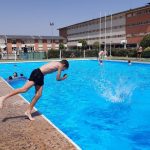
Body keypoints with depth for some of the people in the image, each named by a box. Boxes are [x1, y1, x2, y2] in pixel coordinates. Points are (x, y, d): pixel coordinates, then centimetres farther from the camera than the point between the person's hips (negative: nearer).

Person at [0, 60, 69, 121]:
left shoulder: (56, 63, 25)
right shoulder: (60, 65, 0)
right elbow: (57, 78, 1)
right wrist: (63, 78, 20)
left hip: (40, 76, 10)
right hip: (37, 74, -10)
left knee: (38, 95, 8)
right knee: (24, 89, -18)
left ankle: (28, 112, 13)